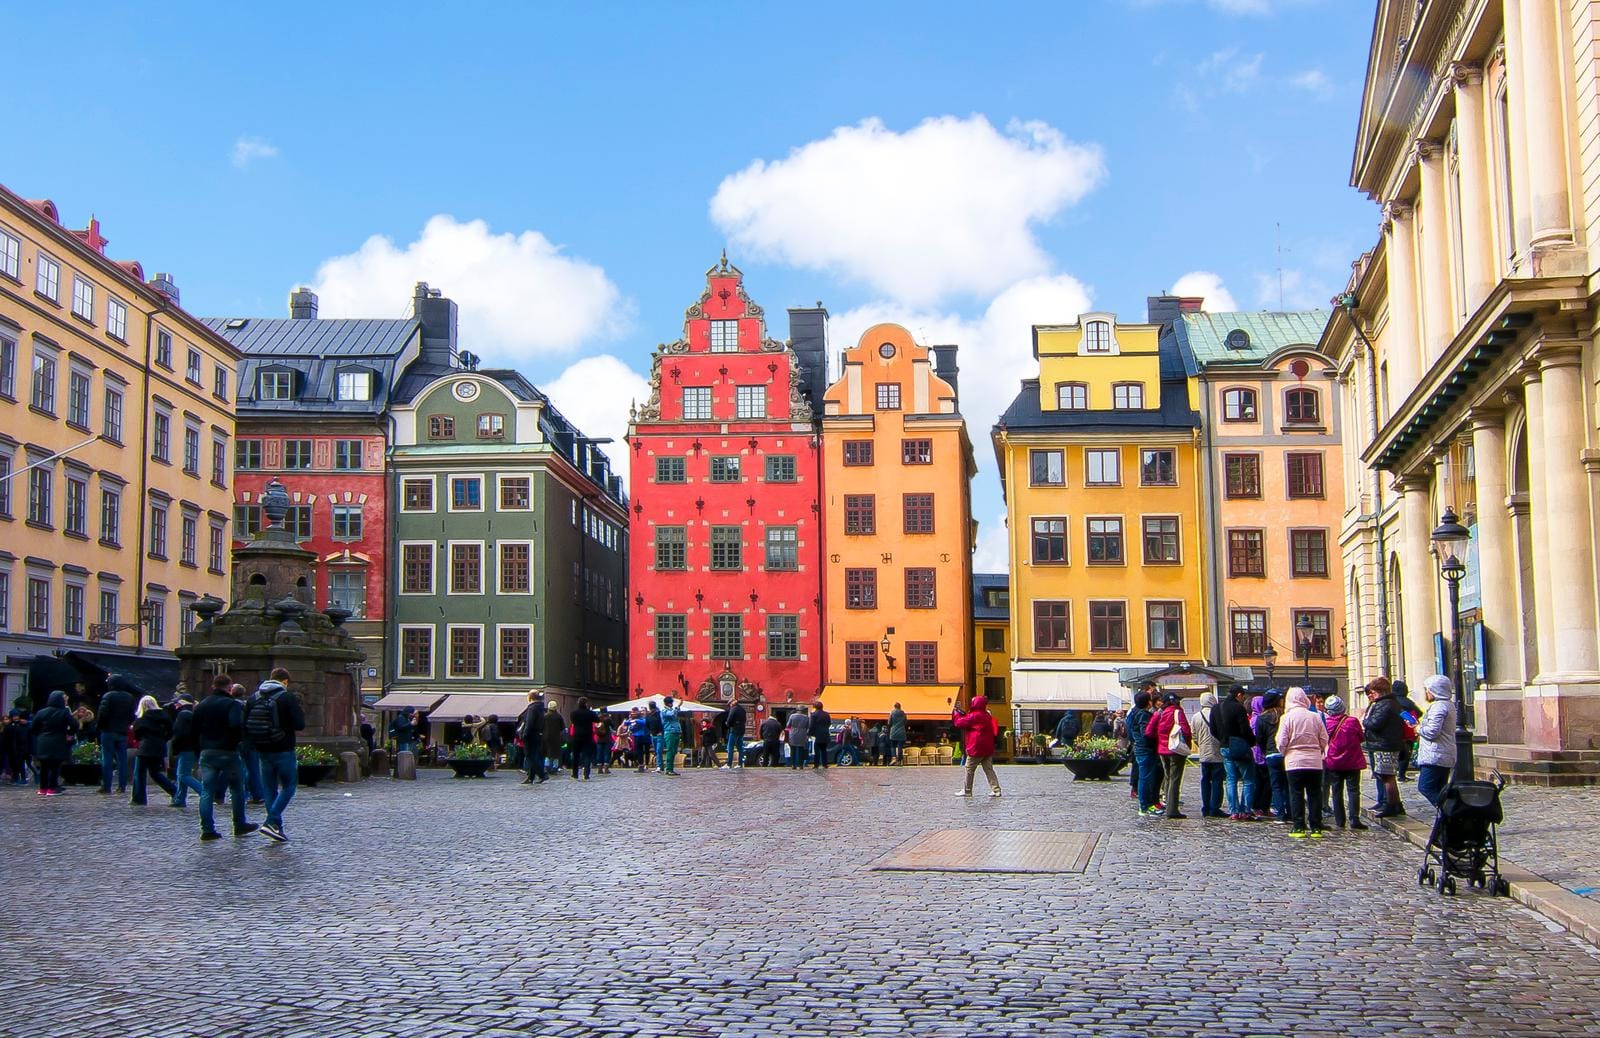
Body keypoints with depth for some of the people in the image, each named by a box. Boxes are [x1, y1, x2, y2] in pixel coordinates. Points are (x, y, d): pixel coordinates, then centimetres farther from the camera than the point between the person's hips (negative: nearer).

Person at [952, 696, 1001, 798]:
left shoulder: (973, 716, -13)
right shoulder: (987, 716, 13)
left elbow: (959, 723, -10)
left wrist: (956, 714, 9)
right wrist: (964, 715, 18)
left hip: (977, 748, -7)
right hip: (988, 748, 7)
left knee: (969, 770, 4)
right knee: (989, 769, 7)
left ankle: (967, 791, 7)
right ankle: (996, 790, -2)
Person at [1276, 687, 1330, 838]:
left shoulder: (1287, 717, -8)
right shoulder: (1316, 717, -1)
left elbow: (1281, 742, -8)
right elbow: (1324, 740, 5)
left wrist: (1284, 752, 12)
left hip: (1294, 762, -2)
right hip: (1315, 762, 2)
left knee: (1296, 795, 4)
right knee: (1315, 795, 8)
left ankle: (1298, 827, 2)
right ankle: (1316, 828, 9)